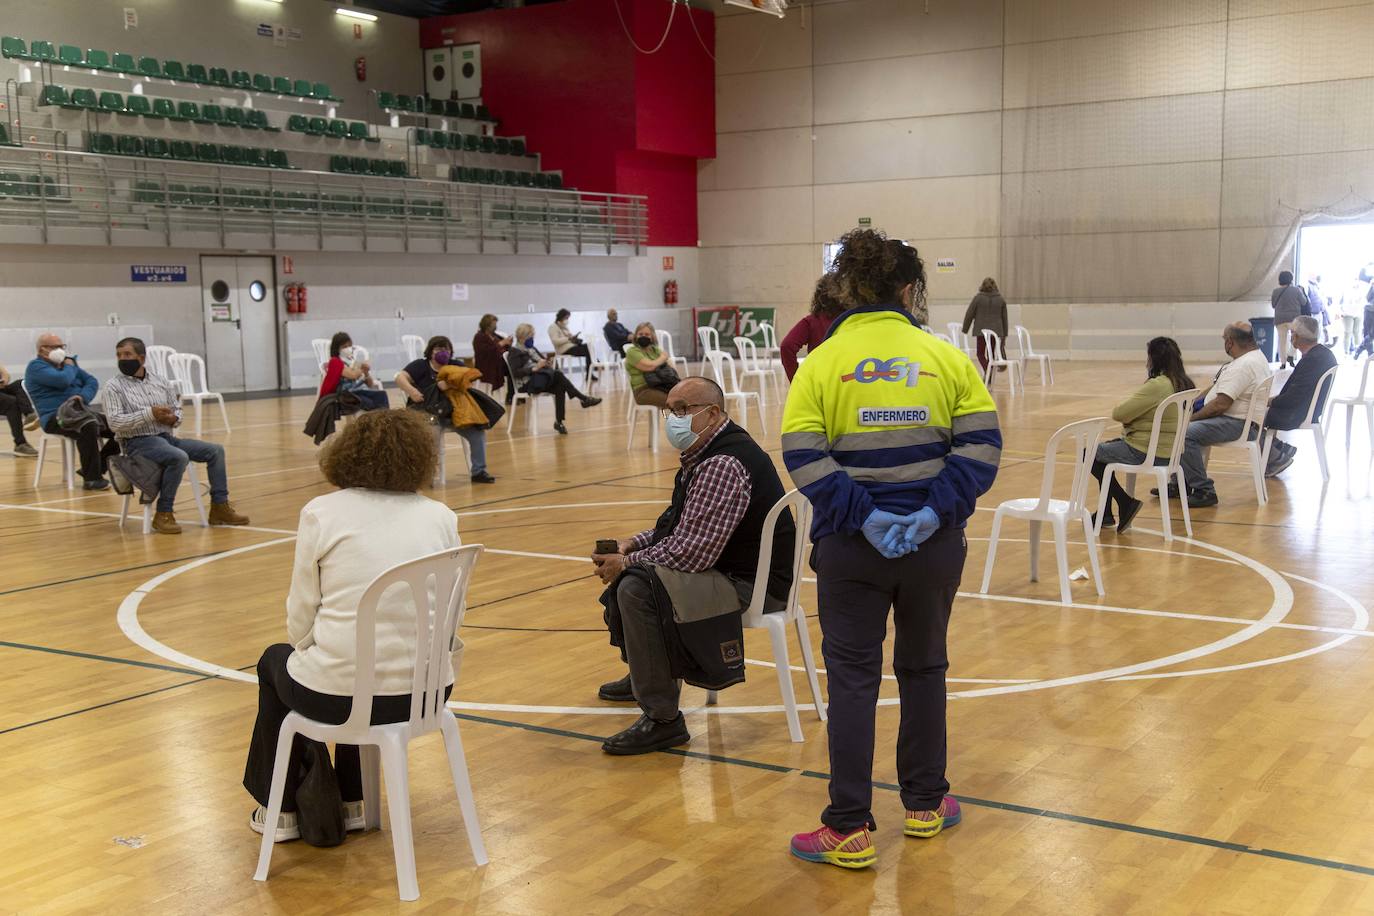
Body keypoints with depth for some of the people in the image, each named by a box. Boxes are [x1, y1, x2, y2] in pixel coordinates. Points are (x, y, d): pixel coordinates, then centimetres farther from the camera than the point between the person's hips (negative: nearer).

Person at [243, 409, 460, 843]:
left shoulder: (322, 512, -6)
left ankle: (281, 810, 39)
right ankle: (350, 803, 41)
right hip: (428, 693, 4)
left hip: (341, 698, -3)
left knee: (276, 662, 30)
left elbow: (301, 616, -1)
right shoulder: (442, 517, 3)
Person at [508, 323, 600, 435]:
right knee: (557, 374, -27)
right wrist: (535, 368, -24)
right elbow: (516, 373, -15)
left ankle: (559, 421, -25)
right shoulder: (515, 352, -3)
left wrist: (548, 362, -4)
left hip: (542, 379, 7)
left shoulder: (532, 349, 20)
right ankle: (583, 398, -23)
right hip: (527, 384, -7)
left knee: (560, 388, -25)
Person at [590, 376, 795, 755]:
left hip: (751, 584, -11)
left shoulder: (723, 466, -24)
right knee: (630, 569, 22)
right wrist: (633, 544, 5)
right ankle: (644, 675, 39)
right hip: (726, 564, 11)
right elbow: (679, 525, 22)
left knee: (637, 589, -27)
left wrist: (626, 563, -16)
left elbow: (692, 552, -28)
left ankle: (662, 720, -19)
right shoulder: (705, 454, 10)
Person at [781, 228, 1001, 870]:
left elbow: (804, 455, -14)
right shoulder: (947, 358, -1)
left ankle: (849, 831, 8)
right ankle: (925, 806, 31)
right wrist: (938, 510, -12)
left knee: (853, 679, 6)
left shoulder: (822, 362, -4)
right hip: (935, 542, 2)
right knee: (924, 668, 18)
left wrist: (862, 515, -15)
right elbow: (979, 444, -8)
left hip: (852, 546, -1)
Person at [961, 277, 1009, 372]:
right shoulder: (1001, 299, 7)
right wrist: (1004, 336, 16)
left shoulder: (978, 298, -3)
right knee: (991, 355, 12)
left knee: (981, 354, 6)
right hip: (996, 331, 3)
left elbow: (969, 315, -2)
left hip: (981, 331, -3)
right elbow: (1004, 318, 10)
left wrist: (965, 331, 7)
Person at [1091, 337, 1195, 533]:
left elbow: (1118, 414, -18)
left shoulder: (1156, 386, -24)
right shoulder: (1184, 385, 4)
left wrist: (1129, 415, 3)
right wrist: (1134, 416, 2)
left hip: (1145, 454, -9)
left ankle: (1126, 503, 4)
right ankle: (1106, 512, 29)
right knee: (1105, 447, 28)